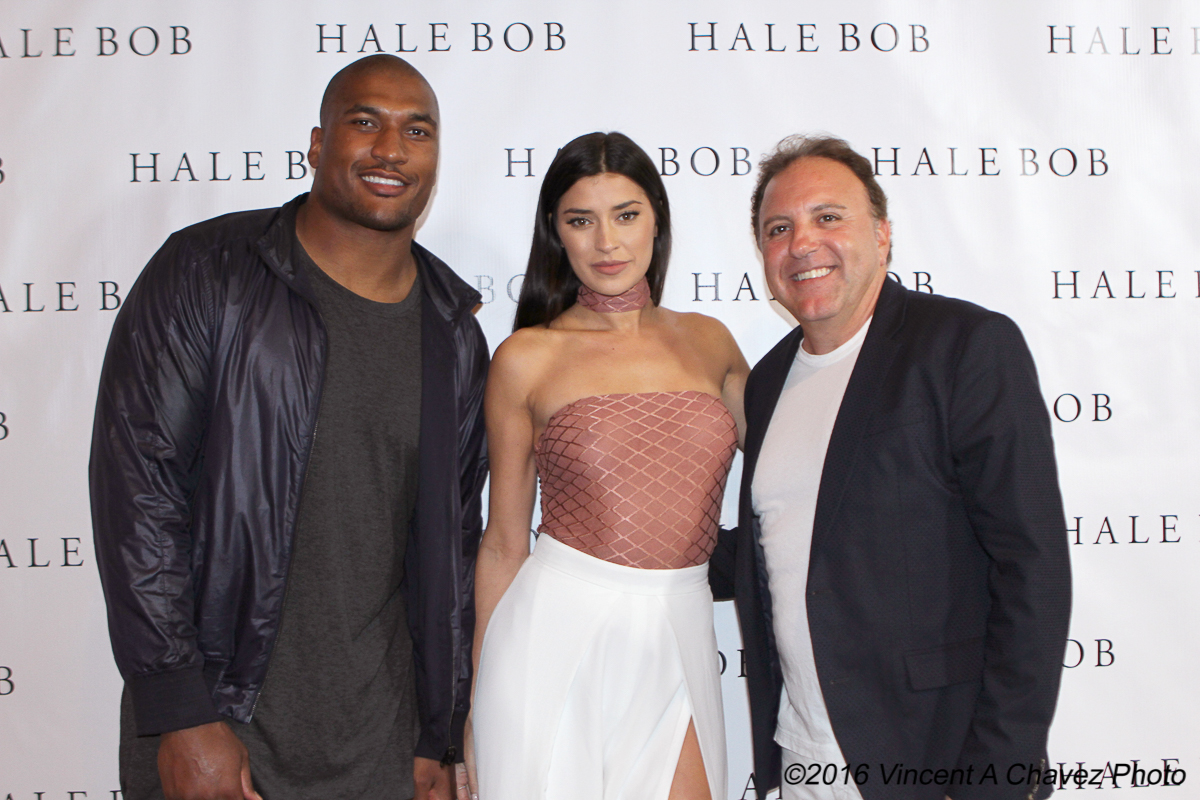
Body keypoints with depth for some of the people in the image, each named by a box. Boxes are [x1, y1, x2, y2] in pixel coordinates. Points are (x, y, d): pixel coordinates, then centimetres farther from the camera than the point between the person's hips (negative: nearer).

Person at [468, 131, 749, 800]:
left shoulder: (708, 341, 8)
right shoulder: (528, 358, -1)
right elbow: (504, 543, 4)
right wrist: (486, 681, 7)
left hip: (678, 636, 3)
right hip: (559, 631, -2)